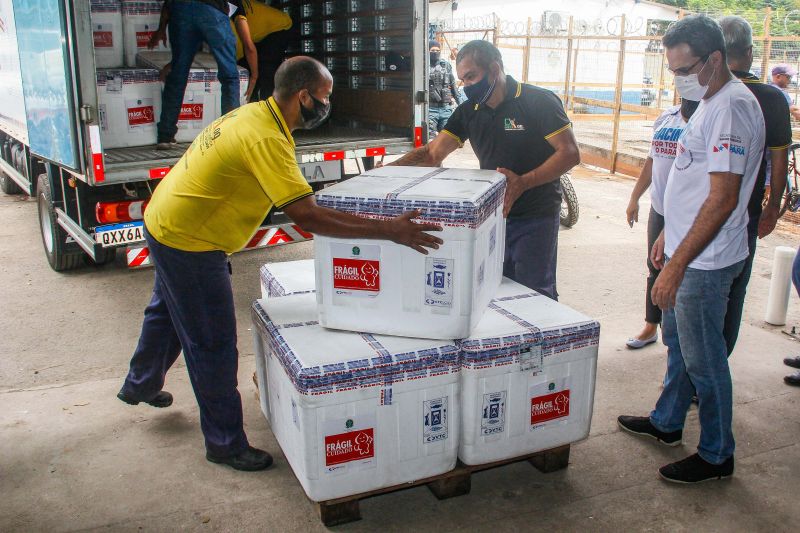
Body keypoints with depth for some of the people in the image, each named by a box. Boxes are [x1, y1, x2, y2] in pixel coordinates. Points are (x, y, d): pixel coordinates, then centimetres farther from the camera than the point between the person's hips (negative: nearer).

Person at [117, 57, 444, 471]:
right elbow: (307, 217, -37)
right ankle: (225, 443, 17)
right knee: (213, 343, 1)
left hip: (166, 223, 11)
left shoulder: (257, 114, 2)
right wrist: (387, 230, -37)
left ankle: (140, 385, 56)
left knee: (168, 312, 30)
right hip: (189, 243, -11)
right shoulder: (266, 138, -29)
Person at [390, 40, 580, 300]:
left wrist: (523, 182, -27)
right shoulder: (469, 112, 6)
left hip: (535, 217, -5)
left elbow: (569, 153, -15)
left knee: (534, 294, 0)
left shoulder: (540, 102, -11)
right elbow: (432, 152, 1)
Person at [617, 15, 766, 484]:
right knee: (678, 344, 22)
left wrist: (677, 265, -25)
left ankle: (717, 456, 21)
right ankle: (667, 423, 40)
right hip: (687, 251, 10)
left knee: (704, 360, 3)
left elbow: (723, 199, -26)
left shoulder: (732, 107, -21)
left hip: (706, 261, -10)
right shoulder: (712, 102, 11)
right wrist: (670, 236, 21)